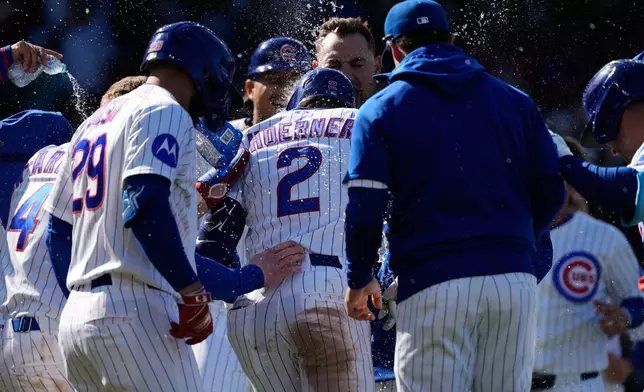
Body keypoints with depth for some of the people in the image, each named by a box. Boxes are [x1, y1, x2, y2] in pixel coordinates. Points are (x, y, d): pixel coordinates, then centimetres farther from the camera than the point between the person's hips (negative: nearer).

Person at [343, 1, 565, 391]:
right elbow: (550, 192, 12)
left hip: (433, 286, -3)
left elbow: (365, 210, -3)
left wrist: (358, 279, 12)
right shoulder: (515, 102, 14)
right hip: (515, 278, 3)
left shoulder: (381, 110, 4)